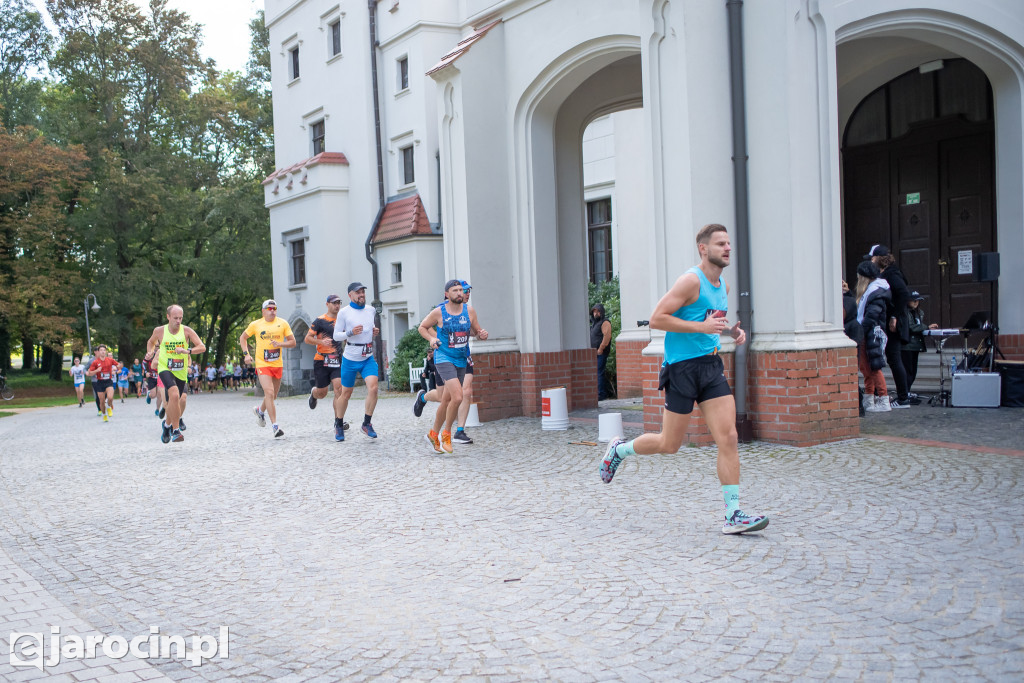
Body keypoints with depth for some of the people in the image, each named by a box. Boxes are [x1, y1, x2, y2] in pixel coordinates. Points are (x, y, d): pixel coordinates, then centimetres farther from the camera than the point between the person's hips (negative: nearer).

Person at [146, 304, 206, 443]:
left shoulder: (186, 331, -7)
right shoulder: (159, 331, -4)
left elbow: (202, 347, -14)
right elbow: (151, 342, 19)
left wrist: (187, 351, -29)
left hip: (181, 371, 2)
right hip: (165, 369, -2)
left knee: (173, 402, 11)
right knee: (174, 395, -27)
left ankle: (167, 424, 44)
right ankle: (175, 430, -18)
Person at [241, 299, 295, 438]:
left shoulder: (283, 324, 3)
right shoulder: (255, 324, 1)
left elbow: (293, 342, 3)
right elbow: (243, 338, 15)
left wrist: (280, 344, -15)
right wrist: (246, 354, 2)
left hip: (278, 365, 3)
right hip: (262, 364, -3)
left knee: (273, 396, 14)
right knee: (269, 393, -18)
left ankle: (260, 410, 46)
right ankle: (275, 426, -16)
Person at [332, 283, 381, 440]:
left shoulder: (371, 310, 8)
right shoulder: (344, 312, -5)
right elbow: (336, 335, -4)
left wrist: (375, 332, 2)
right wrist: (350, 333, -21)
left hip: (368, 358, 3)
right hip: (350, 359, -3)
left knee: (373, 387, -18)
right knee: (345, 394, 6)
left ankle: (367, 423, -5)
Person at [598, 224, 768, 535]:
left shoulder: (722, 285, 13)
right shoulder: (691, 281, -13)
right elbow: (656, 319, -18)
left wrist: (733, 331, 9)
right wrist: (701, 326, -22)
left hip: (711, 365, 7)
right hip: (682, 367, -7)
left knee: (728, 439, -5)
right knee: (669, 444, 3)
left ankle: (733, 515, -2)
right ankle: (619, 449, 31)